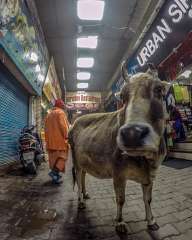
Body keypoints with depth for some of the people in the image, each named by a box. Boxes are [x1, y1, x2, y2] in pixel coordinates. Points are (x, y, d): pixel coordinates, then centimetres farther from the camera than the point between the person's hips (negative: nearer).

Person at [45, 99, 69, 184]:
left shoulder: (49, 114, 18)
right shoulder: (60, 113, -6)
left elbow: (46, 128, 18)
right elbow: (63, 126, -16)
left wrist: (47, 139, 20)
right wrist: (66, 137, -10)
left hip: (50, 140, 8)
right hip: (60, 139, -8)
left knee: (53, 156, 13)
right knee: (61, 156, -2)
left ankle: (55, 176, 20)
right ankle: (54, 171, -17)